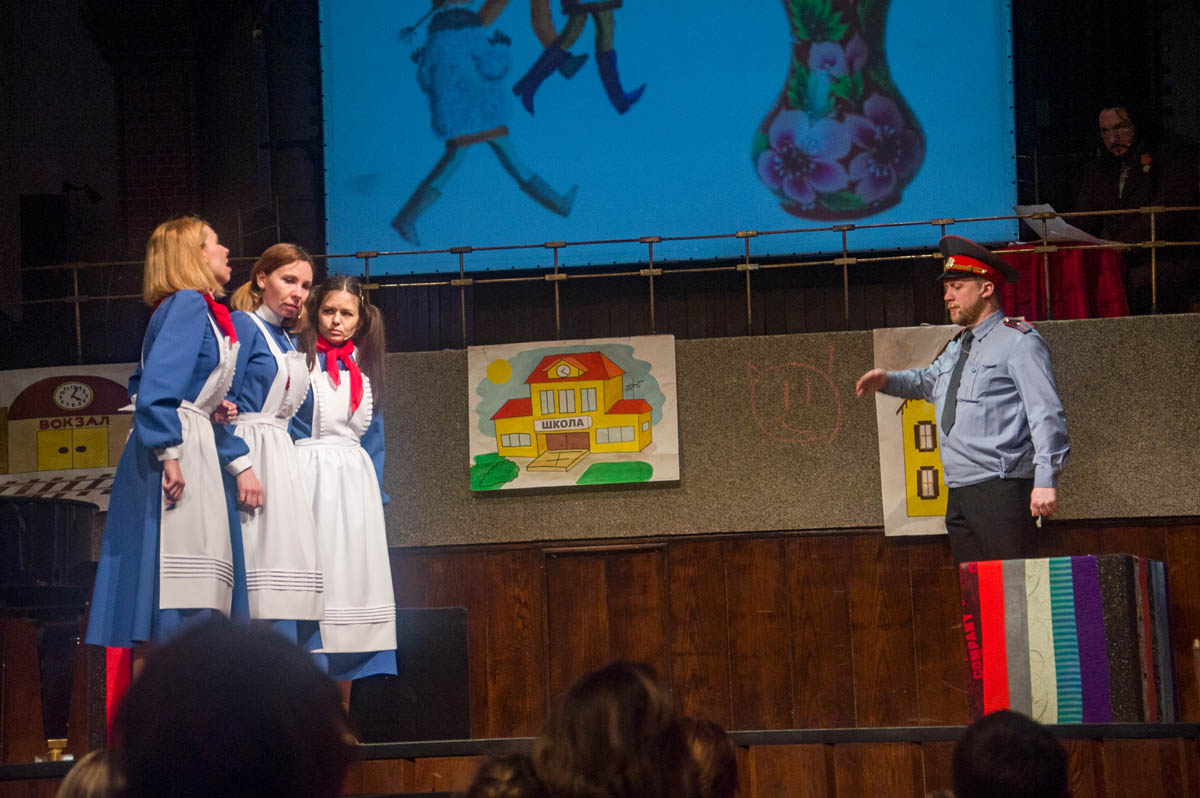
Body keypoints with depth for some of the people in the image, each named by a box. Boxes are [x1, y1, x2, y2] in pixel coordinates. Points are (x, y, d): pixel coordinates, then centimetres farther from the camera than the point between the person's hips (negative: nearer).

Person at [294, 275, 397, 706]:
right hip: (306, 479, -5)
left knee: (351, 586, 3)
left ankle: (341, 717, 8)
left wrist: (376, 493, 13)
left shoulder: (365, 367, 15)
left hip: (355, 485, 5)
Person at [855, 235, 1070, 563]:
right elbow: (927, 382, 39)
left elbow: (1047, 413, -12)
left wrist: (1046, 480, -20)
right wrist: (887, 379, 17)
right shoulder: (957, 348, 21)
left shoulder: (1019, 342, -6)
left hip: (1001, 490, -9)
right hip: (958, 493, 9)